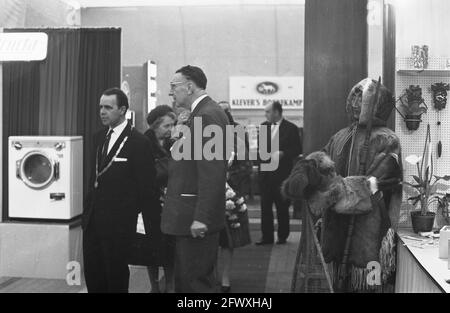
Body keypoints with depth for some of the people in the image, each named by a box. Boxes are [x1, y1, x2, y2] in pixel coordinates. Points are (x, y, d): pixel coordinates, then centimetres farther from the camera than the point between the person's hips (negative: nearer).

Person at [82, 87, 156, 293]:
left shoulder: (139, 142, -12)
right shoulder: (99, 138, 11)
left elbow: (146, 186, -10)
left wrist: (132, 214, -5)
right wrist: (90, 206, 11)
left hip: (119, 222, -7)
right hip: (92, 218, 7)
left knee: (116, 274, 6)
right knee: (92, 272, 13)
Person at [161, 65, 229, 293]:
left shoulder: (207, 116, -18)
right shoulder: (202, 113, 14)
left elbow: (212, 172, -24)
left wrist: (201, 218, -24)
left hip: (196, 220, -10)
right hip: (189, 217, 10)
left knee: (196, 282, -1)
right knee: (184, 280, 19)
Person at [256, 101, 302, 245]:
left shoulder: (291, 128, -3)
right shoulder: (263, 126, 12)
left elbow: (297, 149, -4)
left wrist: (282, 153, -16)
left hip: (282, 173, -4)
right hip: (265, 172, 4)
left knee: (282, 207, 4)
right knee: (265, 206, 3)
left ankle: (283, 236, 16)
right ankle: (267, 236, 11)